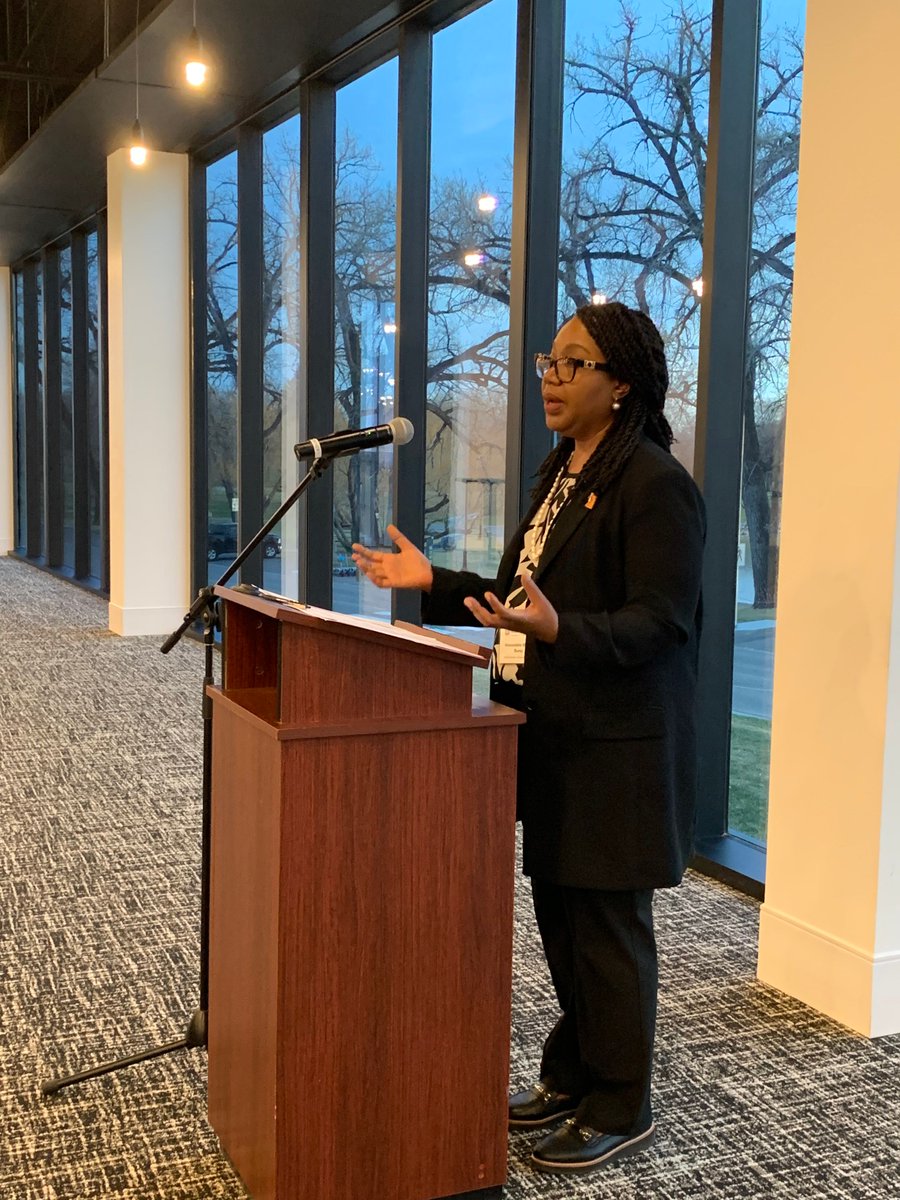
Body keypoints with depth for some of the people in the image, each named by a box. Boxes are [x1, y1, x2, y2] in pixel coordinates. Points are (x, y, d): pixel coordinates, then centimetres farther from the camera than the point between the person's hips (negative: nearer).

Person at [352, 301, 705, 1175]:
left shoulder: (655, 485, -15)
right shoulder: (560, 471, 13)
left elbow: (659, 620, -21)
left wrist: (559, 632, -35)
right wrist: (435, 584, 10)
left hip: (615, 749, -9)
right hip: (551, 737, 9)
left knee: (606, 923, 3)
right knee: (559, 910, 18)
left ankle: (620, 1111, 20)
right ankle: (572, 1076, 35)